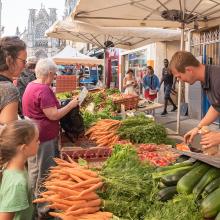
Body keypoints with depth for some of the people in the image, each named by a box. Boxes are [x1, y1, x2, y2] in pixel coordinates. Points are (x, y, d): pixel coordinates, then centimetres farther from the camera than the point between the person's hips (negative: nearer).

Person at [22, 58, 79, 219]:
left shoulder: (31, 85, 10)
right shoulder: (44, 90, -22)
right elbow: (53, 115, -23)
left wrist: (57, 103, 16)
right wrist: (71, 105, -12)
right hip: (44, 137, -10)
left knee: (35, 171, 20)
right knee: (44, 173, 3)